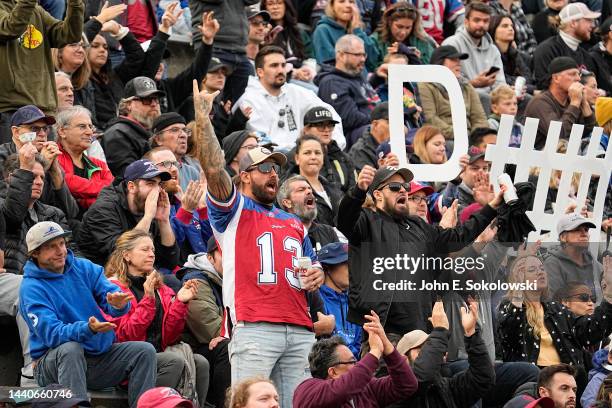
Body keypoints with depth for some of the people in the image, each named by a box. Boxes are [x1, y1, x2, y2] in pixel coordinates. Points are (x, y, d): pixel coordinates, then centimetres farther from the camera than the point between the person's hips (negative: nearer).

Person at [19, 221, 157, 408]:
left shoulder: (84, 267, 7)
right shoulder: (31, 289, -10)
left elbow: (108, 292, -5)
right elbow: (50, 333, -22)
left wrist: (118, 304, -31)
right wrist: (87, 329, -39)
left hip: (100, 354, 5)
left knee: (145, 351, -13)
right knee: (70, 349, -37)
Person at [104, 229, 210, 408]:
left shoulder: (161, 289, 20)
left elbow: (168, 337, 12)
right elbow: (124, 336, -11)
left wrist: (180, 302, 0)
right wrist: (148, 299, -16)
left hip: (160, 353, 6)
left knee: (200, 363, -20)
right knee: (175, 360, -30)